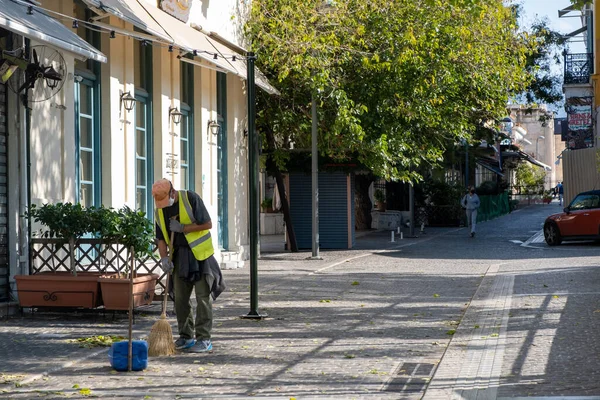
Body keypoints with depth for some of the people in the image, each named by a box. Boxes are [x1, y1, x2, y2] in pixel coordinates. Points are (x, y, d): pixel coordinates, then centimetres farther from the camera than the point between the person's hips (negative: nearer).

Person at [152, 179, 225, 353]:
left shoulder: (190, 198, -14)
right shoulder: (160, 210, 4)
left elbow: (207, 224, -16)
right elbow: (161, 238, 5)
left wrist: (182, 228, -18)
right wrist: (164, 257, -11)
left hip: (200, 254, -6)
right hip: (180, 256, 6)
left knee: (203, 297, -5)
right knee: (180, 298, 7)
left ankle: (204, 339, -3)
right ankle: (186, 337, 18)